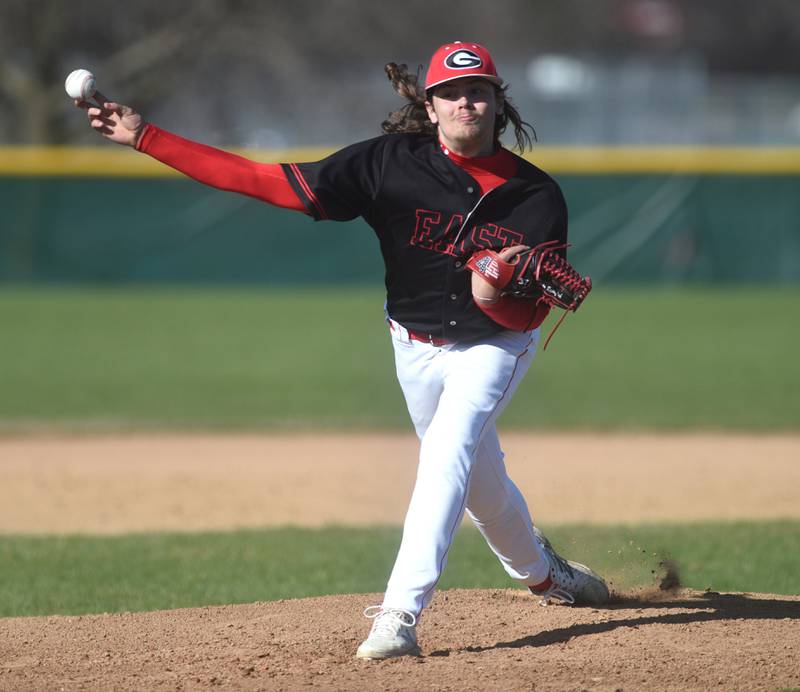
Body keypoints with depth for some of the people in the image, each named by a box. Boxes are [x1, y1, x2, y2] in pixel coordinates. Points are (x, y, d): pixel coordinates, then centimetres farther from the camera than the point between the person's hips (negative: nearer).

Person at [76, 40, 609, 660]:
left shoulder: (537, 196, -20)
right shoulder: (392, 164, -19)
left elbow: (532, 314, -19)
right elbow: (270, 182, -22)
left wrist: (494, 296, -45)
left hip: (494, 344, -3)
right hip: (416, 347, 3)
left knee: (446, 457, -25)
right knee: (477, 475, 18)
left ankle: (400, 616, -32)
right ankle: (541, 572, 47)